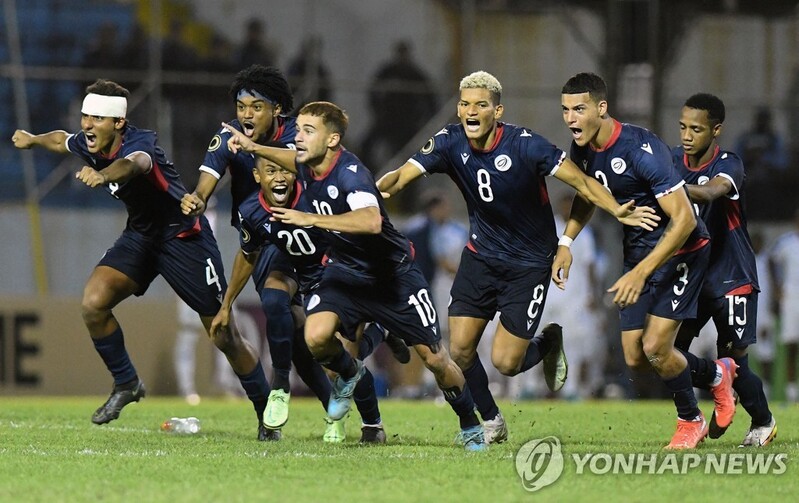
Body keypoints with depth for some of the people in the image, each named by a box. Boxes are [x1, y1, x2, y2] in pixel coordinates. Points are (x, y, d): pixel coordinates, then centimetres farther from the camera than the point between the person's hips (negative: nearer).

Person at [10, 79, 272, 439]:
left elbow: (135, 163, -57)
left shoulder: (139, 142, -30)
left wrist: (103, 175, -76)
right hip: (140, 235, 7)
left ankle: (267, 413, 15)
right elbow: (61, 140, 19)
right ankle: (126, 384, 5)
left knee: (224, 337, -3)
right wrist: (32, 140, 36)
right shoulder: (89, 145, -7)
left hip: (184, 237, -7)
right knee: (93, 303, -16)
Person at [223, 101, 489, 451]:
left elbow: (371, 222, -49)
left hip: (393, 274, -5)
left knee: (434, 358, 1)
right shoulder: (307, 166, -7)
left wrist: (312, 219, -49)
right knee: (316, 336, -21)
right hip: (345, 271, 5)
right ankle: (348, 374, 13)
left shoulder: (349, 172, -30)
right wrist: (255, 149, 13)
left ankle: (470, 426, 25)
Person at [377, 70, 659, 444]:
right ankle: (491, 421, 21)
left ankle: (548, 344, 28)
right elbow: (403, 175, -18)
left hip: (529, 262, -4)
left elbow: (581, 181, -19)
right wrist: (376, 189, -41)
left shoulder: (525, 145, -22)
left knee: (505, 362, -7)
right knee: (460, 349, -4)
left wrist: (617, 210, -34)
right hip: (481, 255, 4)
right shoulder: (450, 143, -11)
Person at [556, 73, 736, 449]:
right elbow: (587, 195, 19)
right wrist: (566, 242, 2)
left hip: (680, 250, -8)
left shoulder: (641, 150, -29)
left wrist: (641, 272, -33)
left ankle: (690, 420, 12)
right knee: (634, 358, 3)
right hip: (638, 250, 8)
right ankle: (717, 374, 30)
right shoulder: (583, 149, -4)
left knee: (655, 347, -16)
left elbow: (684, 219, -29)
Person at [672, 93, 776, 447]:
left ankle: (763, 421, 25)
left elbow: (711, 192, -39)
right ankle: (718, 384, 16)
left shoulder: (729, 165, -18)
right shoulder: (674, 159, -1)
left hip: (731, 276, -5)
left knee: (734, 362, -2)